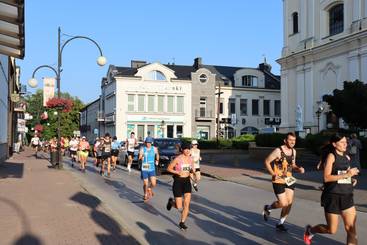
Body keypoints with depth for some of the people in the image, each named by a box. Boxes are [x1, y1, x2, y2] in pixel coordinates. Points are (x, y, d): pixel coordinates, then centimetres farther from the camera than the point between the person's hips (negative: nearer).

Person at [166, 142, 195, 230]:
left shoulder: (190, 158, 2)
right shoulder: (177, 159, -14)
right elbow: (169, 168, -8)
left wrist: (193, 170, -9)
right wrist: (177, 172, -22)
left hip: (187, 182, 4)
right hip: (178, 182, -4)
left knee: (187, 203, -8)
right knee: (179, 207, -1)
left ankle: (182, 223, 9)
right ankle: (171, 202, 34)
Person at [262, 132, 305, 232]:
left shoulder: (293, 151, 6)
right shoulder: (278, 151, -16)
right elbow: (267, 161, -10)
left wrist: (298, 169, -2)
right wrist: (273, 174, -19)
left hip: (289, 180, 7)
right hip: (278, 181, -7)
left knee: (289, 203, 5)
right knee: (283, 204, -9)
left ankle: (280, 223, 21)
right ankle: (268, 208, 21)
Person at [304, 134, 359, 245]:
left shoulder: (347, 157, 11)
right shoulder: (332, 156, -9)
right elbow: (326, 177, -18)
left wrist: (352, 179, 5)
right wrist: (346, 175, -23)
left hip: (347, 196, 6)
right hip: (333, 197, -6)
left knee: (351, 229, -2)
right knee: (332, 230, 5)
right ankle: (310, 230, 33)